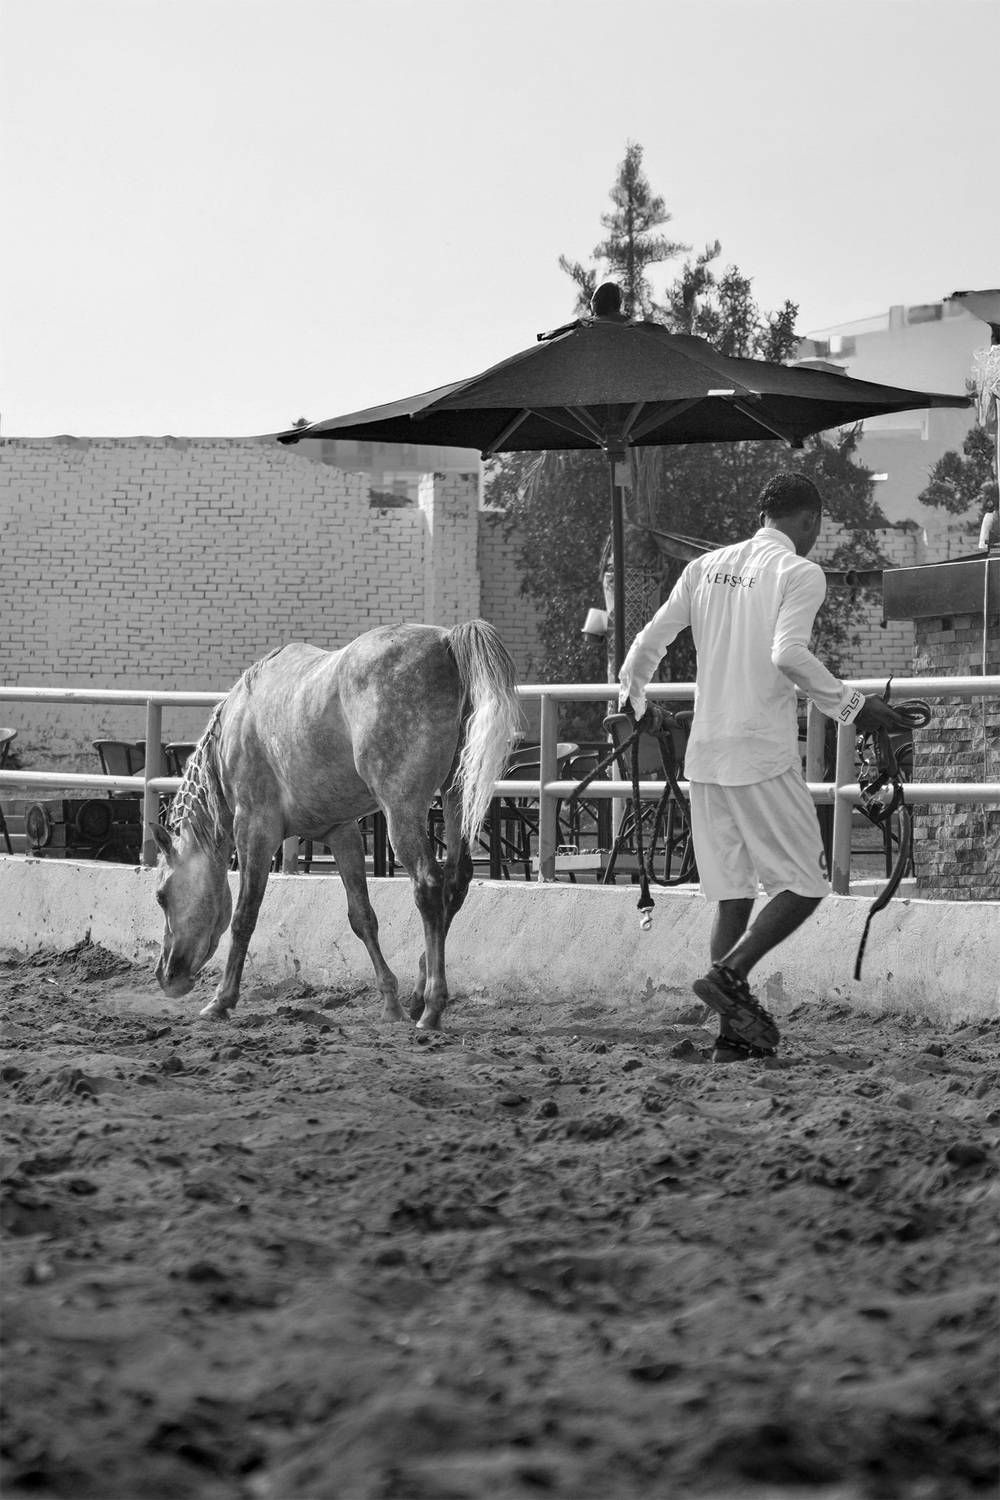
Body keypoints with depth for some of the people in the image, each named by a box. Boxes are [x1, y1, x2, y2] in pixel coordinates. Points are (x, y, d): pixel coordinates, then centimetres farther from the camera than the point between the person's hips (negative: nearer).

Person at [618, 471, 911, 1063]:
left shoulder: (707, 566, 11)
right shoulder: (799, 572, -7)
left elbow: (649, 642, 12)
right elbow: (788, 655, -22)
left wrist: (634, 698, 29)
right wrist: (853, 706, -14)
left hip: (705, 756, 7)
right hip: (765, 754, -7)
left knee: (733, 893, 12)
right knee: (806, 884, 4)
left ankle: (735, 1031, 10)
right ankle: (729, 973, -13)